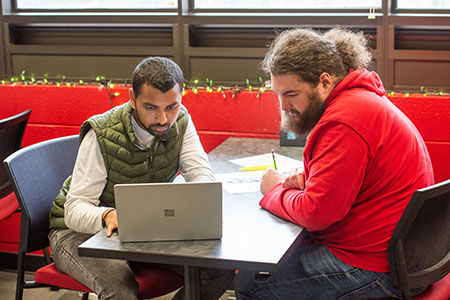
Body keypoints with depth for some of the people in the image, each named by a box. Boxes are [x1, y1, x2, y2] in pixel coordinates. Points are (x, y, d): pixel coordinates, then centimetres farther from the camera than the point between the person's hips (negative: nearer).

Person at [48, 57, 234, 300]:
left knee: (221, 268, -13)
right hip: (81, 231, -5)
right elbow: (75, 209, -25)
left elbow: (204, 177, -13)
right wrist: (107, 216, -48)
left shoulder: (180, 122, -9)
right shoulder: (103, 135, -24)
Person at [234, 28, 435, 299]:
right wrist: (305, 176, 5)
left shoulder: (345, 123, -25)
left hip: (376, 267, -11)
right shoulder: (358, 97, 10)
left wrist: (275, 190, -5)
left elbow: (315, 213, -25)